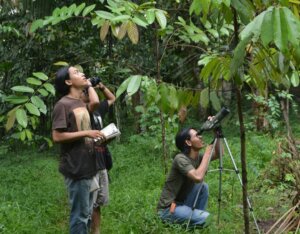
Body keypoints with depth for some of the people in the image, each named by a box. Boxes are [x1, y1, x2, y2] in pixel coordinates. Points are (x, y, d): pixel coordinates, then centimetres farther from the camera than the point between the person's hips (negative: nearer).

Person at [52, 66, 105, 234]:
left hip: (88, 166, 9)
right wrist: (86, 133, -18)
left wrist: (88, 85, 5)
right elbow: (57, 137, -18)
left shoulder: (81, 103, 13)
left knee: (87, 213, 17)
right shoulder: (63, 104, -12)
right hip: (76, 168, -9)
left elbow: (95, 103, -8)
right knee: (80, 214, -3)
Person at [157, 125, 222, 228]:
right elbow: (198, 178, -36)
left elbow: (218, 154, 9)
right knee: (208, 219, -19)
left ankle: (197, 216, 7)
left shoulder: (197, 157, 3)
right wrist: (207, 152, -25)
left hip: (182, 203, 8)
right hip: (168, 209, -8)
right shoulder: (180, 159, -21)